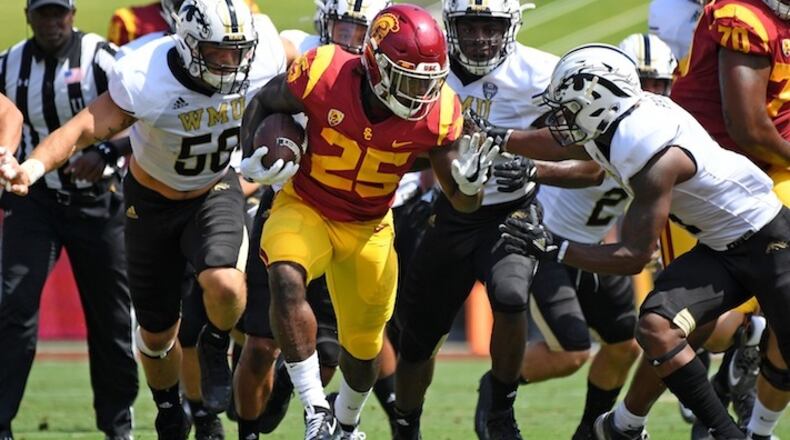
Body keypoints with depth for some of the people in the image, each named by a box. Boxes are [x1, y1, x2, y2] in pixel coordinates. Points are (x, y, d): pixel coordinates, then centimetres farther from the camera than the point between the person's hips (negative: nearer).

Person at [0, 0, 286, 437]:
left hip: (216, 192, 1)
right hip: (153, 200, -1)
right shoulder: (145, 81, -33)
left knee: (224, 284, -30)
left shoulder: (264, 62, -23)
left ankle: (216, 346, 5)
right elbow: (84, 127, -36)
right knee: (157, 332, 11)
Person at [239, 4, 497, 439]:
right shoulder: (325, 76, -27)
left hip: (369, 228, 3)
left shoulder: (438, 114, -20)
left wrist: (469, 182, -33)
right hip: (306, 208, -2)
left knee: (363, 350, 15)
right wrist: (253, 160, -22)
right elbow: (262, 104, -5)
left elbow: (462, 202, -9)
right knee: (286, 280, -35)